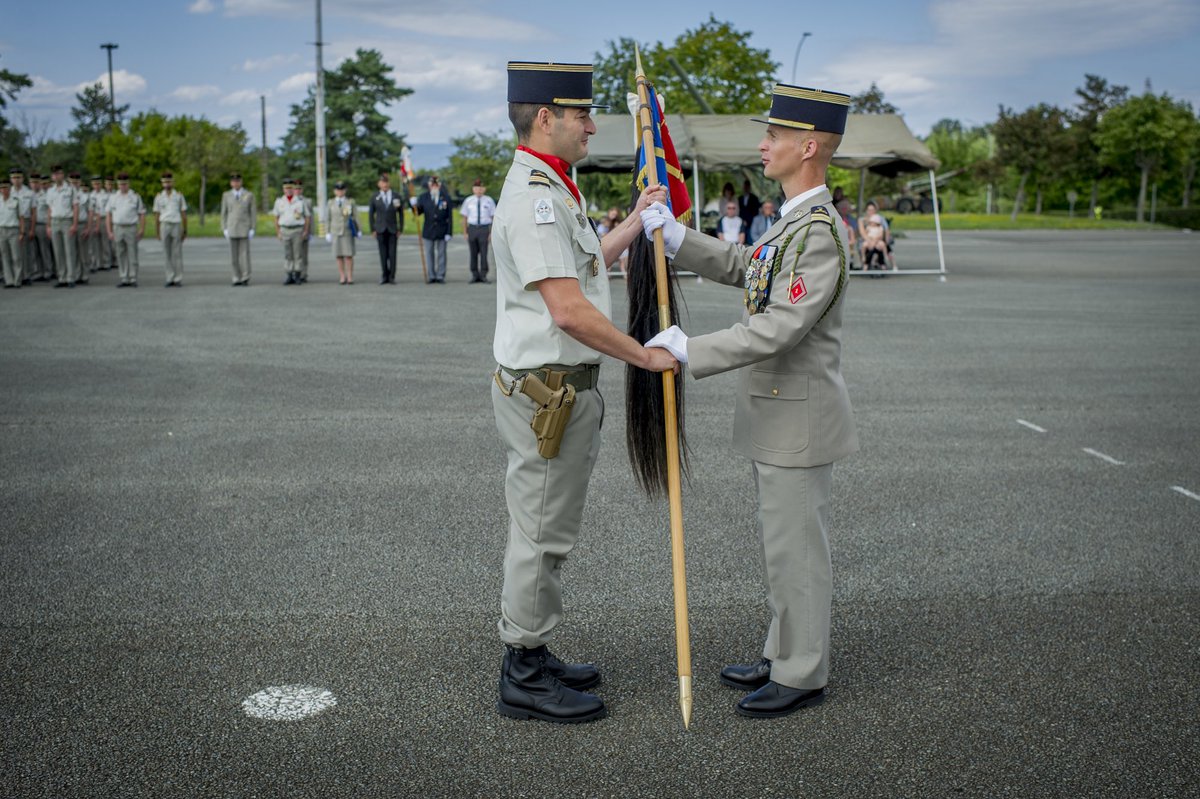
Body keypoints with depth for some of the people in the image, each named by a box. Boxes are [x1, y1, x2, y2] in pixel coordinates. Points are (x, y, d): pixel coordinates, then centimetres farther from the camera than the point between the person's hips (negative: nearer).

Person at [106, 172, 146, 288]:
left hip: (131, 228, -3)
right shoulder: (113, 198, 10)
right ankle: (124, 279, 10)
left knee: (132, 255, -3)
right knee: (121, 255, 4)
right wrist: (109, 232, 3)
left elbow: (142, 214, 1)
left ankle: (133, 279, 2)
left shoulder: (135, 197, 3)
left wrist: (142, 230, -9)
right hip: (118, 228, 3)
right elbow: (109, 216, 11)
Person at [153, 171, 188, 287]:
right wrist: (157, 232, 4)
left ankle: (178, 279, 2)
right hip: (164, 226, 1)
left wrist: (185, 231, 0)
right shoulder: (159, 197, 7)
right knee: (168, 255, 3)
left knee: (177, 254, -2)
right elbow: (157, 215, 9)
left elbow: (184, 214, 5)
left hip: (176, 226, -1)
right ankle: (170, 279, 7)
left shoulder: (179, 196, 4)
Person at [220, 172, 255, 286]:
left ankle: (245, 278, -1)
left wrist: (252, 229, -3)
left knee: (244, 253, -6)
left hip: (244, 229, -2)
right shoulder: (226, 195, 9)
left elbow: (253, 212, 4)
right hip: (231, 229, 2)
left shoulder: (249, 195, 5)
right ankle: (237, 278, 6)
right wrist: (224, 229, 1)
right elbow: (223, 213, 10)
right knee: (234, 255, 1)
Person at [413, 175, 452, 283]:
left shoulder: (445, 198, 0)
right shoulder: (423, 197, 3)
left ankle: (441, 276, 10)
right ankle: (431, 276, 11)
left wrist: (449, 232, -5)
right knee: (429, 254, 4)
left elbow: (449, 216, 0)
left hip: (442, 231, -1)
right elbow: (418, 212, 2)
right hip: (428, 231, 1)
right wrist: (414, 206, -20)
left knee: (441, 254, 5)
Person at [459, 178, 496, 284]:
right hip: (472, 228, 2)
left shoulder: (489, 201, 1)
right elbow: (464, 218, 8)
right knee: (473, 253, 4)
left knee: (484, 253, -3)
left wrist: (492, 233, -3)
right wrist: (465, 232, 2)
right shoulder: (468, 201, 5)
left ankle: (483, 276, 5)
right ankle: (475, 276, 11)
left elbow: (494, 217, 2)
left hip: (484, 228, -2)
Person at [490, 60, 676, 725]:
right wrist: (645, 356, -18)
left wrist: (638, 220, 28)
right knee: (540, 533, -1)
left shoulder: (550, 190, 14)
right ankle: (524, 678, 11)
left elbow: (585, 267, 27)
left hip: (560, 385, 11)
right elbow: (569, 310, -26)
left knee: (545, 530, 18)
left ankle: (532, 657, 30)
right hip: (548, 390, -11)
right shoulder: (535, 196, -20)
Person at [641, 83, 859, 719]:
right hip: (776, 414, 10)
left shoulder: (820, 234, -21)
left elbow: (780, 329, -28)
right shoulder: (796, 220, 11)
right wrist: (674, 236, 12)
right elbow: (743, 268, 22)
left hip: (798, 417, -10)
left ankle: (802, 677, 14)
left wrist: (692, 351, -24)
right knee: (783, 542, 18)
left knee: (795, 547, 1)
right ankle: (784, 656, 31)